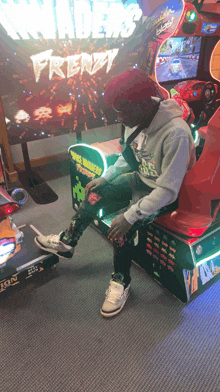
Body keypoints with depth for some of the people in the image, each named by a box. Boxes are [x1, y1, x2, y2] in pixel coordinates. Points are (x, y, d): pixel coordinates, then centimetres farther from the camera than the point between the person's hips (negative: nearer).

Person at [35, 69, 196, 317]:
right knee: (95, 193, -7)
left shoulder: (175, 133, -33)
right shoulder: (135, 120, -9)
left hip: (165, 193, -7)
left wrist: (130, 216, -31)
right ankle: (67, 242, 13)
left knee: (122, 227, -24)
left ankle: (121, 282, 3)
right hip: (142, 179, 7)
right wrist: (104, 179, -4)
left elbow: (168, 190, -31)